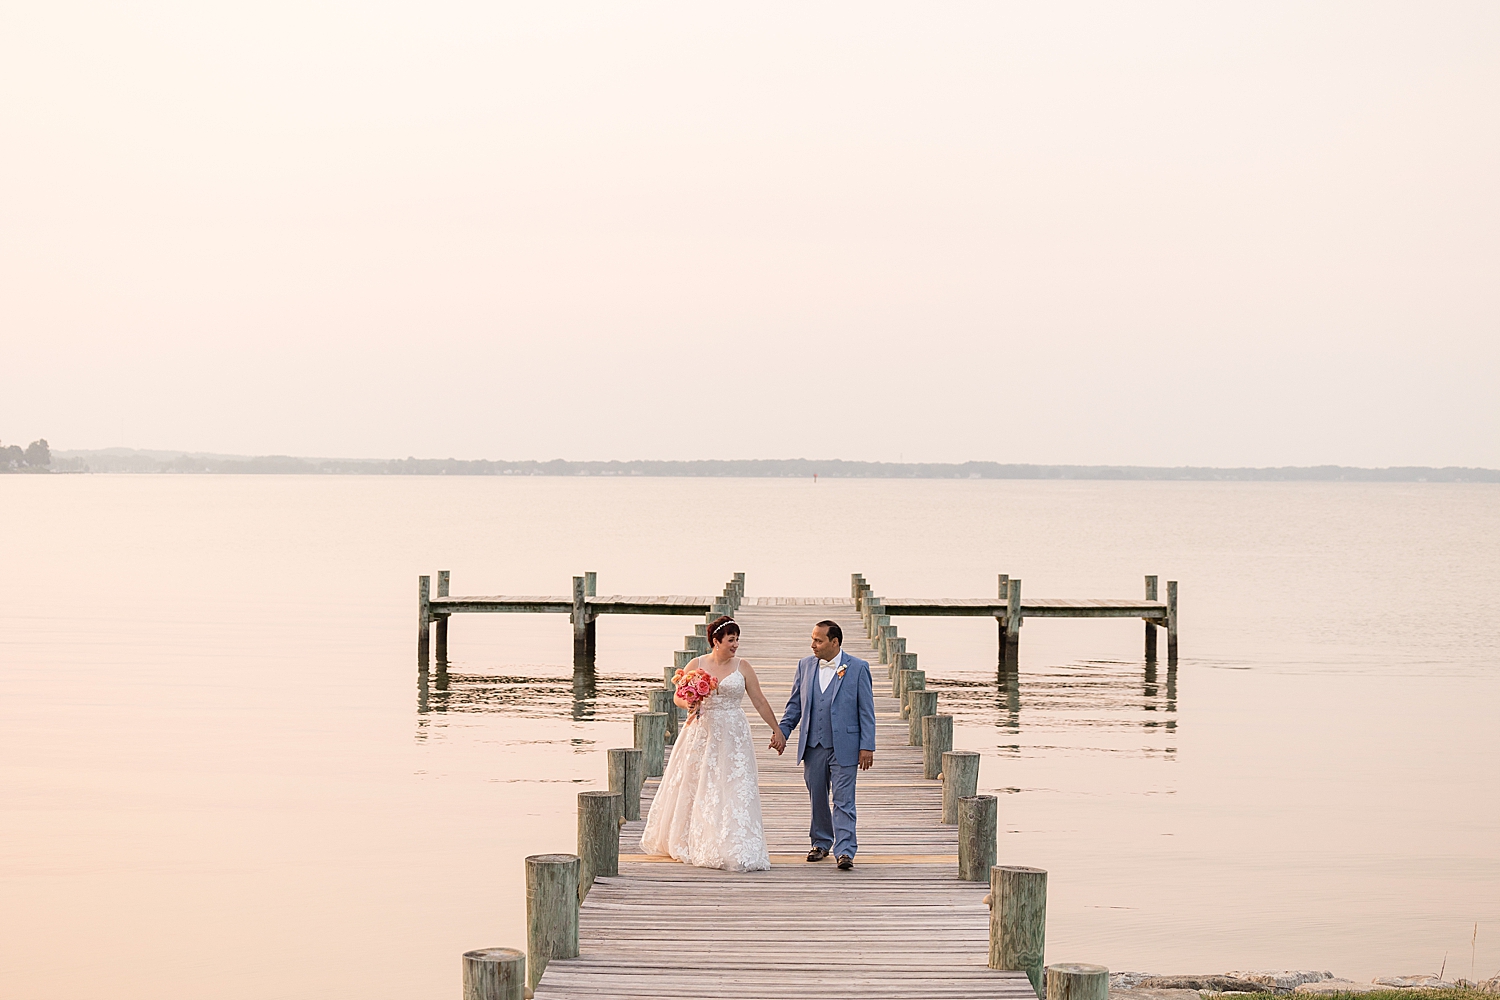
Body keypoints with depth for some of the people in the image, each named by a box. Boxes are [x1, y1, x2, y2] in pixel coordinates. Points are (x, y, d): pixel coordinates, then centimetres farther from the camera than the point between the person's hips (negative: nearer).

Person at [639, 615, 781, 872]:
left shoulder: (742, 668, 2)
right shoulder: (697, 665, 2)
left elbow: (760, 702, 6)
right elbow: (678, 697, 6)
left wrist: (777, 730, 5)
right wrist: (690, 704, -16)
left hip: (732, 735, -1)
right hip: (701, 734, 1)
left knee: (733, 788, -9)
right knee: (695, 788, 6)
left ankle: (735, 850, -9)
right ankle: (690, 843, 21)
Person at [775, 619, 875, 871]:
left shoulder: (858, 668, -4)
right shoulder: (806, 665, 8)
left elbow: (866, 710, -3)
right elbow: (795, 704, 15)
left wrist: (867, 746, -8)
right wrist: (782, 732, 4)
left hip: (843, 745, -4)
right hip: (813, 746, 4)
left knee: (843, 800, -7)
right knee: (817, 798, 12)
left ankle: (845, 850, -9)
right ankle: (821, 843, 27)